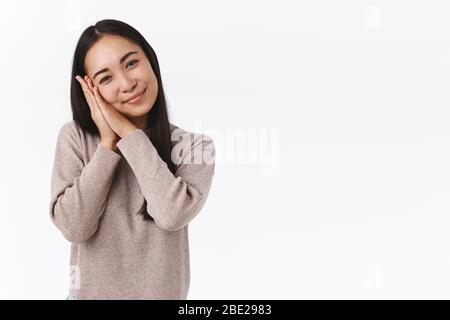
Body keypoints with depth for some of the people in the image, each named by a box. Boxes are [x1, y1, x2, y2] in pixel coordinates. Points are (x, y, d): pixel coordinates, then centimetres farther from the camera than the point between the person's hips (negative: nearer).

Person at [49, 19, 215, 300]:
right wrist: (108, 143, -19)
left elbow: (172, 215, -27)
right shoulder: (74, 138, -9)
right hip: (90, 290, 1)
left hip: (161, 292, 0)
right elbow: (73, 228, -17)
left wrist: (129, 133, -21)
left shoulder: (195, 146, -11)